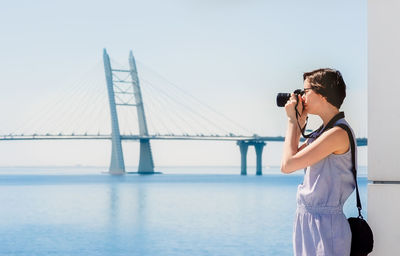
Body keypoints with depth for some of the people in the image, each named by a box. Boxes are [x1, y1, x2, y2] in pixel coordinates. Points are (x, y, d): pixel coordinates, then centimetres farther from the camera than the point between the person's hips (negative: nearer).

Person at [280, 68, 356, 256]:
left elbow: (287, 165, -20)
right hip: (306, 219, 9)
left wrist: (292, 120, -9)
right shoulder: (324, 131, 12)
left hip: (325, 225, -9)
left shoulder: (338, 133, -18)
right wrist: (300, 121, 13)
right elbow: (293, 157, 21)